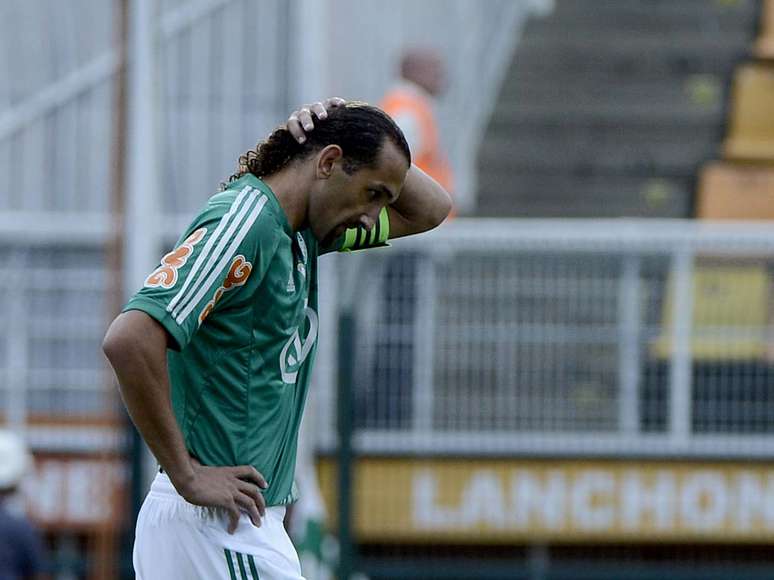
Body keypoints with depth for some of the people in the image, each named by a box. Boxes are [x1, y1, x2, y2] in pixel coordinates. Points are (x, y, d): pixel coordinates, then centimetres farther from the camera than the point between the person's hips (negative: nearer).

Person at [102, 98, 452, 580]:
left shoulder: (302, 230, 15)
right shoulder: (245, 220, -15)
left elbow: (429, 210, 27)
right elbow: (130, 340, -26)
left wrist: (350, 129, 10)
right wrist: (188, 475, -20)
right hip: (218, 522, -9)